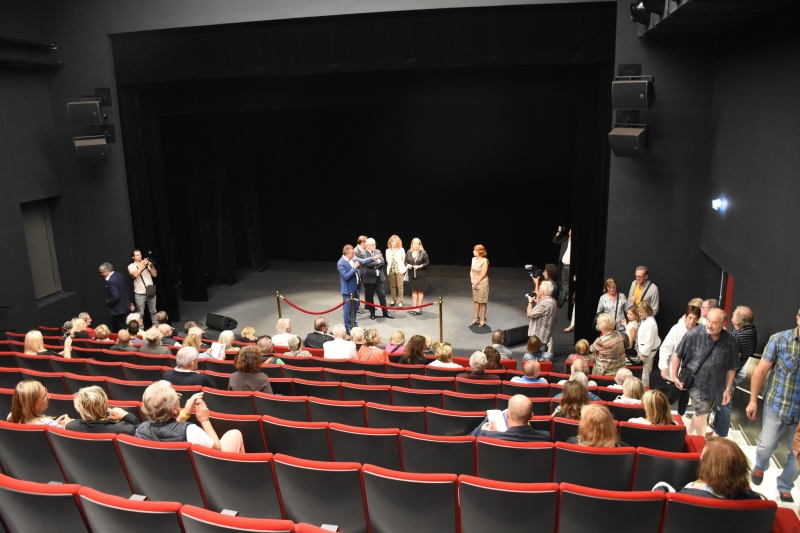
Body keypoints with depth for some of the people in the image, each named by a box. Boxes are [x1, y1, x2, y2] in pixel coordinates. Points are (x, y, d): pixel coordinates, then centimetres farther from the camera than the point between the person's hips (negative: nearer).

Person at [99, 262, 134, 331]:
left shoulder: (111, 281, -25)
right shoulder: (119, 275, 4)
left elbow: (115, 297, -29)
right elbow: (126, 289, 12)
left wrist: (108, 303, -11)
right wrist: (129, 303, 19)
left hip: (119, 309, -10)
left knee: (122, 329, 3)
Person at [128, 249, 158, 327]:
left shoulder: (147, 263, 6)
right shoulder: (131, 266, -1)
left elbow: (154, 274, 0)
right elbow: (135, 274, -21)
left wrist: (151, 266, -16)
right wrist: (142, 264, -22)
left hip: (151, 292, 3)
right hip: (140, 294, -3)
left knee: (153, 311, 12)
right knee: (140, 313, 2)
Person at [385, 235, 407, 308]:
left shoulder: (401, 250, -2)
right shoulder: (388, 250, 4)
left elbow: (403, 260, 6)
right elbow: (387, 261, 13)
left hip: (399, 270, -2)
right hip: (391, 270, 2)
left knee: (400, 286, -5)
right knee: (392, 286, 9)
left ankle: (400, 301, -1)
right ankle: (393, 300, 21)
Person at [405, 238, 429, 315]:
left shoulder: (423, 253, -9)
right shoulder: (408, 253, 2)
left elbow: (427, 262, -7)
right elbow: (406, 261, 11)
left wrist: (420, 266, -19)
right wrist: (407, 265, -11)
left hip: (421, 275, -4)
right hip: (412, 275, 4)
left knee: (420, 291, 2)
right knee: (414, 291, 11)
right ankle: (414, 307, 20)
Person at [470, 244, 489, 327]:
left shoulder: (485, 261, -17)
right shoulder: (474, 259, 3)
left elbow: (483, 274, -17)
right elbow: (471, 270, 8)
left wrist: (476, 282, -12)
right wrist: (472, 280, -6)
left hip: (482, 282, -6)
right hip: (475, 283, 6)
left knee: (482, 302, 3)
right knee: (476, 301, 14)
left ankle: (483, 320, 13)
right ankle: (476, 318, 25)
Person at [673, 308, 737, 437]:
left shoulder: (730, 340, -13)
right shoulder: (694, 334, -19)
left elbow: (731, 367, -2)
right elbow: (678, 355, -7)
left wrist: (728, 389, 0)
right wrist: (674, 376, -6)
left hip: (713, 385, 4)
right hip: (694, 381, -3)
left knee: (700, 412, 19)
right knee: (702, 411, -9)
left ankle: (689, 435, 41)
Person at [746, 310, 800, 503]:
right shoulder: (779, 340, -11)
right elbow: (761, 371, -2)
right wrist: (753, 400, 0)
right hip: (777, 406, 0)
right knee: (766, 446, 10)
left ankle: (784, 488, 35)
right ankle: (760, 467, 43)